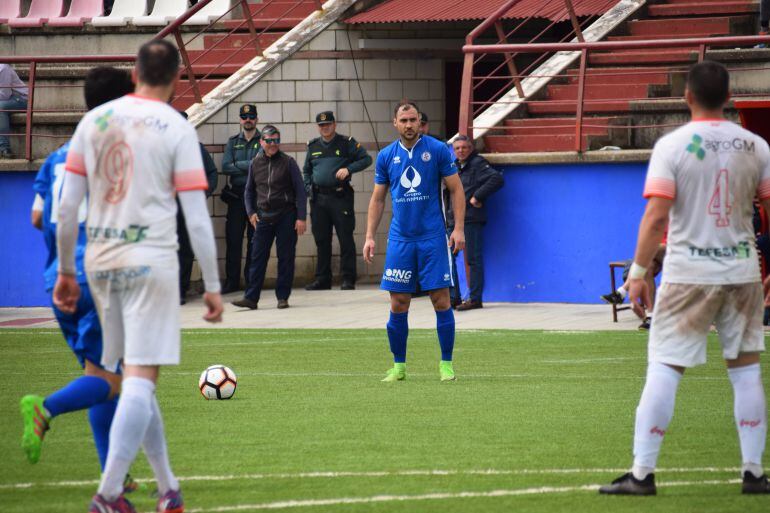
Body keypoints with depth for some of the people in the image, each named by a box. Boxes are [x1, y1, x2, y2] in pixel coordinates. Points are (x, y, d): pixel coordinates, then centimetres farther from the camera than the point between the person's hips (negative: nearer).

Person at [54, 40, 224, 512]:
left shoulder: (94, 120, 8)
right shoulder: (177, 129, -4)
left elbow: (67, 206, 8)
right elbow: (197, 218, -6)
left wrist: (66, 271, 16)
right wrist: (213, 287, 0)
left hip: (101, 261, 5)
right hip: (151, 261, -5)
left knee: (136, 377, 15)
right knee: (141, 379, -6)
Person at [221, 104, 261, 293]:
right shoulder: (233, 142, 13)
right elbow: (225, 167, 0)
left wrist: (238, 165, -10)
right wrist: (249, 167, -11)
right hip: (236, 196, 2)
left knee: (255, 240, -1)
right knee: (233, 239, -1)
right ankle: (232, 281, 3)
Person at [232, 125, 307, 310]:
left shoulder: (288, 162, -1)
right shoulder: (256, 163, 8)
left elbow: (300, 191, -2)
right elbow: (249, 190, 19)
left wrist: (301, 218, -8)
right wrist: (251, 212, 6)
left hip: (286, 217, -3)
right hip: (263, 217, 3)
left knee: (286, 258, 1)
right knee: (258, 258, -1)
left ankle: (283, 297, 8)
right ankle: (251, 298, -2)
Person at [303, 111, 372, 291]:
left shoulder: (347, 143, 1)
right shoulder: (313, 146, 14)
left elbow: (366, 159, 0)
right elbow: (306, 170, 23)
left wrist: (349, 169, -14)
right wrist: (308, 188, 7)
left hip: (341, 196, -4)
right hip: (318, 198, 4)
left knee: (345, 239, -5)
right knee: (321, 240, 7)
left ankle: (348, 279, -2)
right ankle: (322, 279, 13)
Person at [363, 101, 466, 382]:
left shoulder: (438, 150, -2)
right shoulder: (386, 156, 7)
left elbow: (456, 190, 1)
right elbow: (377, 199, 13)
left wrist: (458, 229, -8)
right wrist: (370, 237, 6)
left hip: (433, 237, -2)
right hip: (400, 240, 2)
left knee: (441, 300, -3)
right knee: (398, 305, 2)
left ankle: (446, 364, 6)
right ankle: (399, 365, 13)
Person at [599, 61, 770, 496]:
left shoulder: (672, 145, -7)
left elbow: (656, 216, -13)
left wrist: (638, 272, -8)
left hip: (688, 275, -3)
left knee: (664, 369, 0)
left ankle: (642, 473, -2)